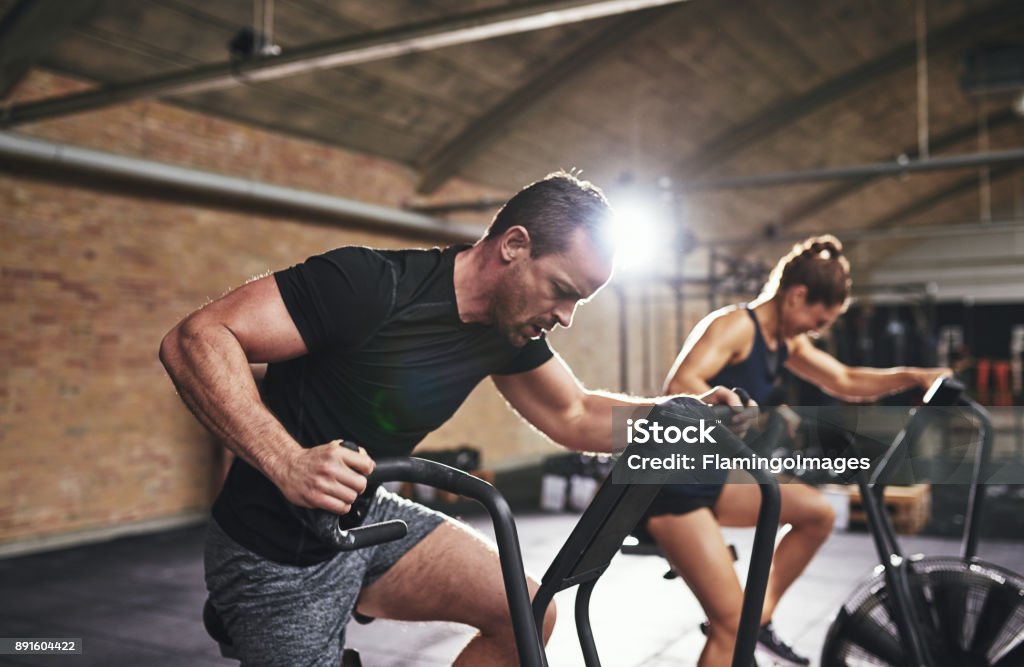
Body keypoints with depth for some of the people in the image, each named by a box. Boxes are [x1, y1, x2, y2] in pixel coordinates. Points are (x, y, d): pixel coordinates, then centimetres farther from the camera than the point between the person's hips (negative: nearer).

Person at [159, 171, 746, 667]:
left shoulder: (512, 325, -3)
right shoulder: (375, 284, -27)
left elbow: (574, 416, 8)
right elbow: (196, 341, -29)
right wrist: (288, 463, -41)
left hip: (366, 520, 7)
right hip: (279, 553, -7)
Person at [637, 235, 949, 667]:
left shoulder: (786, 343, 13)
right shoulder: (736, 325, -16)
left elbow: (845, 382, 20)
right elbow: (681, 384, -31)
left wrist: (915, 377, 9)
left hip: (710, 481, 10)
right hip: (670, 485, -10)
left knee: (818, 513, 13)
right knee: (731, 624, -13)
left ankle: (759, 619, 17)